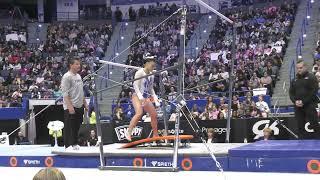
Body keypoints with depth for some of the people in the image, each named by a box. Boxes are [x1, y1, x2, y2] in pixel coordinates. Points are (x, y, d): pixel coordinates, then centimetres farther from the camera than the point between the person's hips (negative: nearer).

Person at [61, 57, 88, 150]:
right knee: (69, 127, -5)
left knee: (77, 126, 13)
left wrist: (85, 103, 19)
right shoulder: (67, 76, -12)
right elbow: (65, 93, -17)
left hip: (79, 106, 8)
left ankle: (74, 144, 21)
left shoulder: (78, 76, 15)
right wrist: (70, 106, -23)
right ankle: (68, 145, -1)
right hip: (70, 107, -8)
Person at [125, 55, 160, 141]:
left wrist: (155, 97, 10)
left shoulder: (151, 75, 12)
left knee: (154, 115, 6)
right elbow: (135, 85, -16)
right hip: (137, 96, -8)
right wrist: (140, 96, -25)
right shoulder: (140, 72, -10)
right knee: (139, 113, -28)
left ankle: (155, 135, 19)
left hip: (146, 98, 8)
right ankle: (128, 132, -24)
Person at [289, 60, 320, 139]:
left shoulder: (311, 77, -1)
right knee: (300, 126, 6)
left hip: (310, 106, -5)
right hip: (298, 106, 5)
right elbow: (291, 92, 14)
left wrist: (304, 101, -14)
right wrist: (295, 101, -6)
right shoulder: (295, 80, 16)